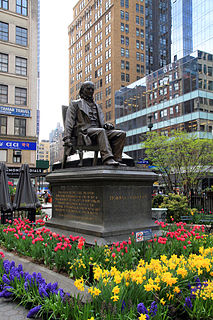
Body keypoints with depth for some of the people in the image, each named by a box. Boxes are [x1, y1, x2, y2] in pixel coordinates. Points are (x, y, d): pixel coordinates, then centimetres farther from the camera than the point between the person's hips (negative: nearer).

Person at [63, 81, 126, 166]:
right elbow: (69, 122, 7)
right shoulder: (75, 104, 18)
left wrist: (106, 125, 0)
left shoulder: (96, 106, 34)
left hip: (99, 131, 6)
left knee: (121, 133, -19)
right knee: (101, 131, -39)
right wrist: (67, 138, -8)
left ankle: (116, 159, -31)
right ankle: (107, 158, -52)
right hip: (85, 132, -5)